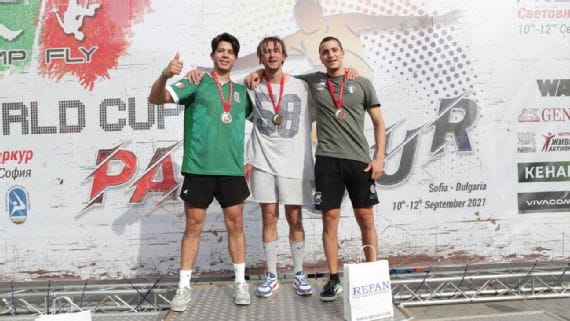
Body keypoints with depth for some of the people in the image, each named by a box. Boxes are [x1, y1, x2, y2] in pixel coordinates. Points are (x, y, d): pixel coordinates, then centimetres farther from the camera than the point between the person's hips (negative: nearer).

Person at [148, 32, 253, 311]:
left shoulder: (241, 91, 14)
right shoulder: (197, 83, 1)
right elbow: (156, 99, -10)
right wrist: (165, 75, -29)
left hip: (232, 168, 3)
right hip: (199, 167, -3)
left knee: (235, 224, 8)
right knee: (193, 226, 4)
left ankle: (240, 282, 20)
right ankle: (184, 286, 14)